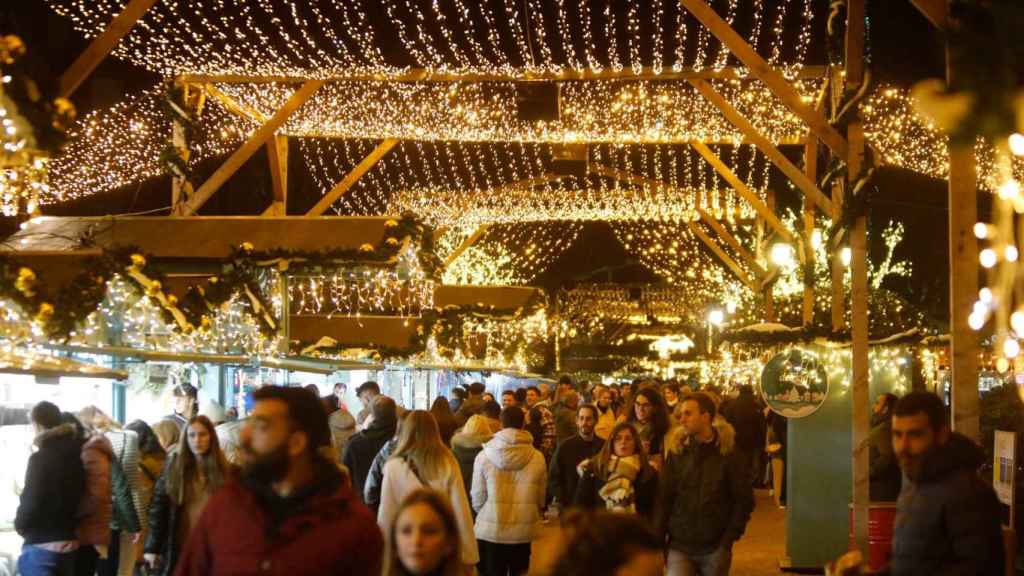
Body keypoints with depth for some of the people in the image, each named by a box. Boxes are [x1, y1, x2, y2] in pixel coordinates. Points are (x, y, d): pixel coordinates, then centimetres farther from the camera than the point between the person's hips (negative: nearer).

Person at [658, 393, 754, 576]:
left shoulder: (729, 453, -4)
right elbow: (664, 498, 4)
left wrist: (728, 539, -9)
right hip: (680, 545, 1)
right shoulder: (677, 452, 3)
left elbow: (744, 500, -3)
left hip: (715, 548, -1)